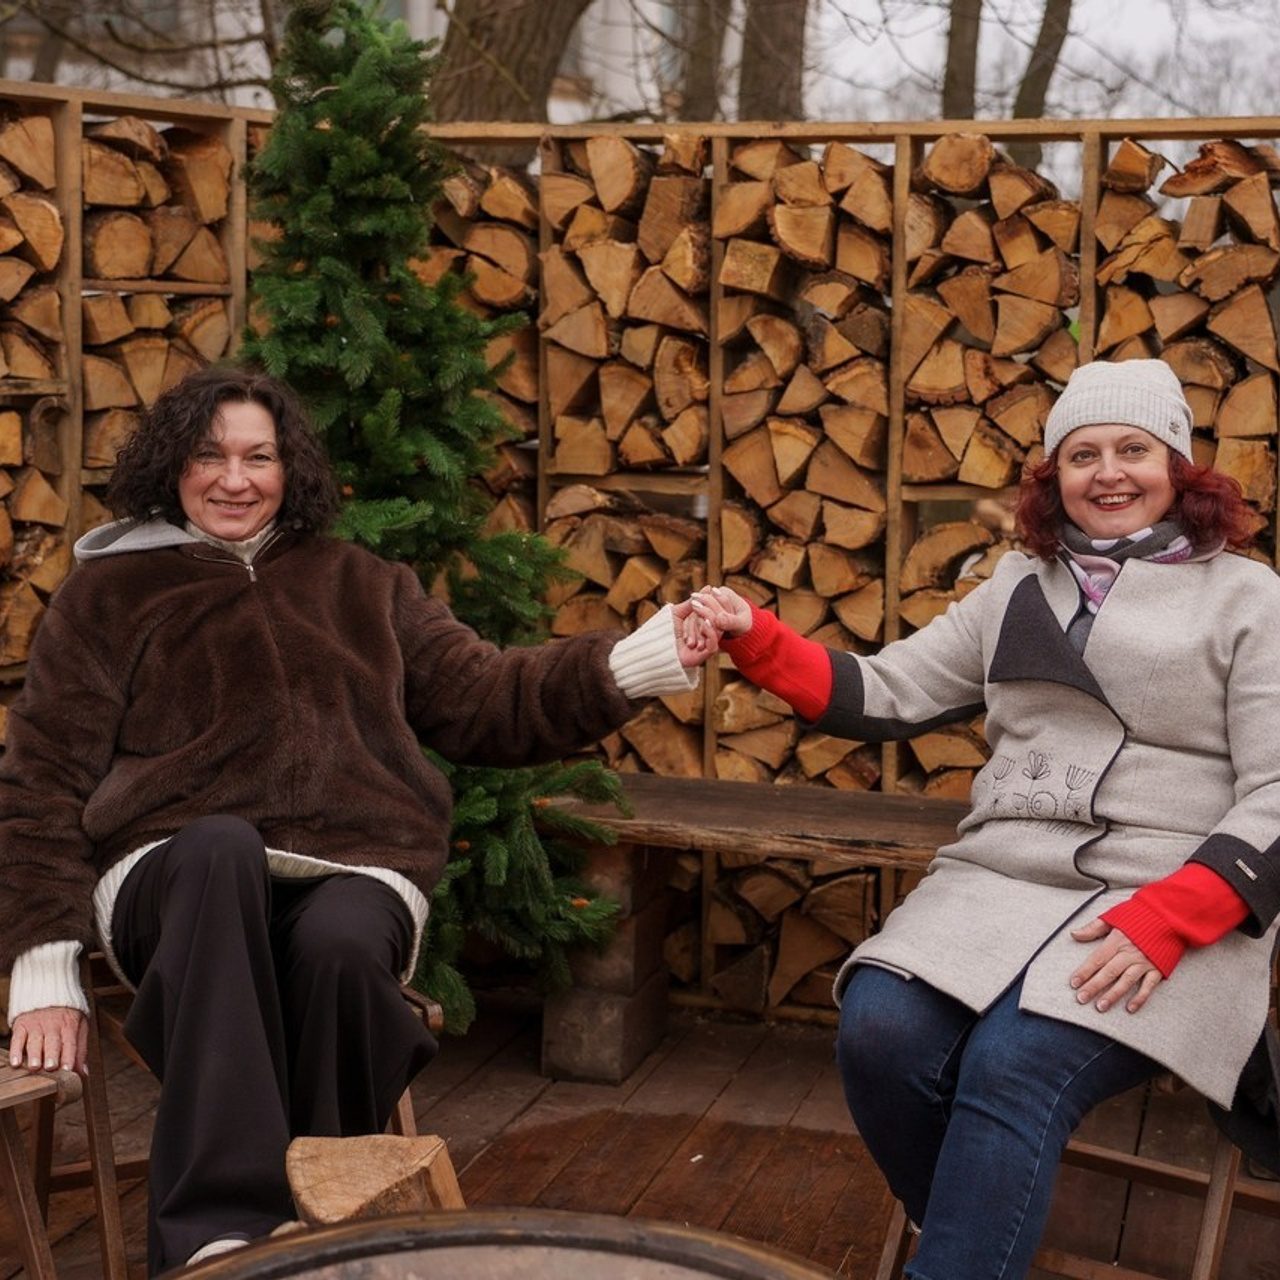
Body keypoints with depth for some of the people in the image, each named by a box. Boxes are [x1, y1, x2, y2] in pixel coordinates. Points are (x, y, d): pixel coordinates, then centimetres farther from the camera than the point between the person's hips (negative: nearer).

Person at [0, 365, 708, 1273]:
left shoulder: (363, 588, 23)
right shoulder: (108, 593, 16)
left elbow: (487, 702, 14)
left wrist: (637, 664, -4)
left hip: (352, 874, 1)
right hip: (178, 876, -1)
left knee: (339, 943, -36)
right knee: (224, 844, -38)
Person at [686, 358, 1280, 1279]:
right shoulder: (1017, 589, 19)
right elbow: (883, 695, 15)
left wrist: (1165, 923, -17)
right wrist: (755, 640, -2)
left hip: (1177, 908, -4)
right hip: (1000, 881, 4)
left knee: (1014, 1065, -32)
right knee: (880, 1033, -24)